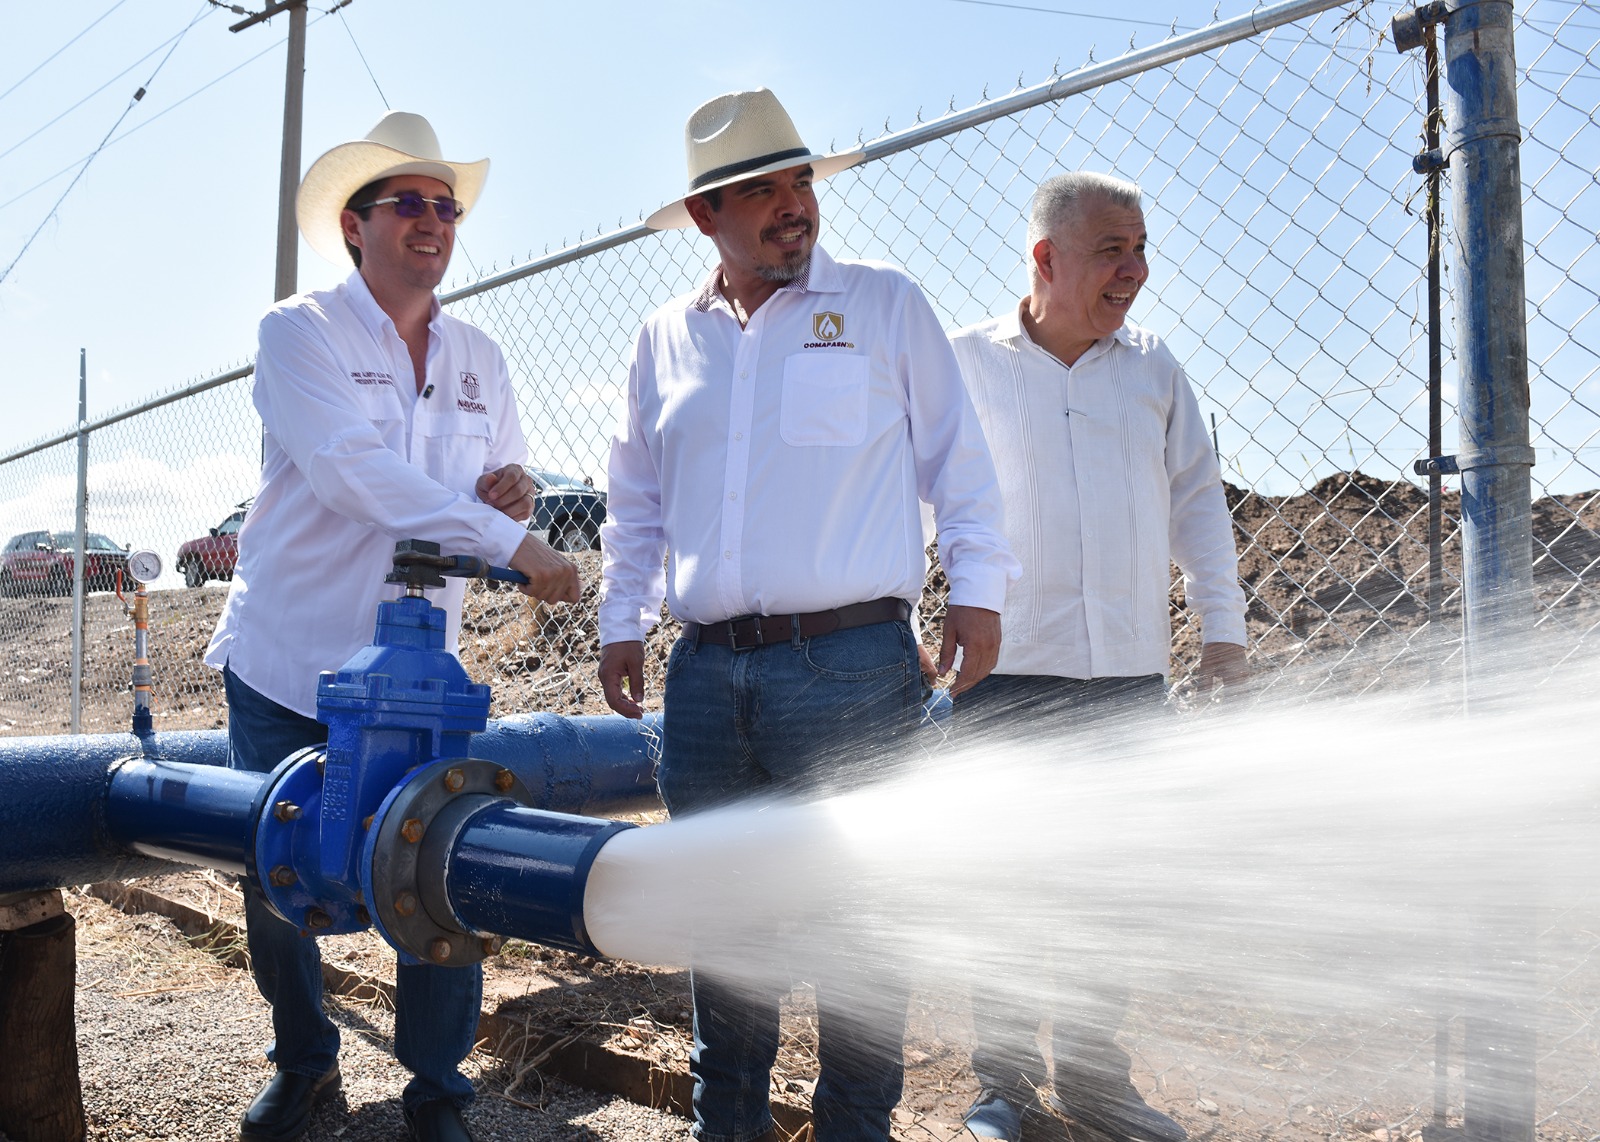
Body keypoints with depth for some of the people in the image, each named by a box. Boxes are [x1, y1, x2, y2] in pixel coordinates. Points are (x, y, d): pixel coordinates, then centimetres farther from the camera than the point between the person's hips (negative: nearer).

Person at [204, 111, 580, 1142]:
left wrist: (512, 485, -10)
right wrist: (509, 542, -25)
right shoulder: (300, 331, -5)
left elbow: (503, 496, 16)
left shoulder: (480, 359, 10)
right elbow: (353, 472, -21)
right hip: (288, 664, -2)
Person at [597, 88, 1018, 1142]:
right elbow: (636, 500, 21)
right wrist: (621, 620, 15)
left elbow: (957, 456, 5)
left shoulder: (885, 304, 5)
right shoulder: (666, 338, 14)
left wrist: (977, 586, -3)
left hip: (853, 667, -3)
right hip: (708, 676, 4)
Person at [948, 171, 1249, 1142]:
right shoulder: (966, 362, 0)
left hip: (1132, 672, 3)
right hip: (1010, 671, -3)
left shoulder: (1154, 364, 9)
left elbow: (1197, 498, 13)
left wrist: (1223, 623, 8)